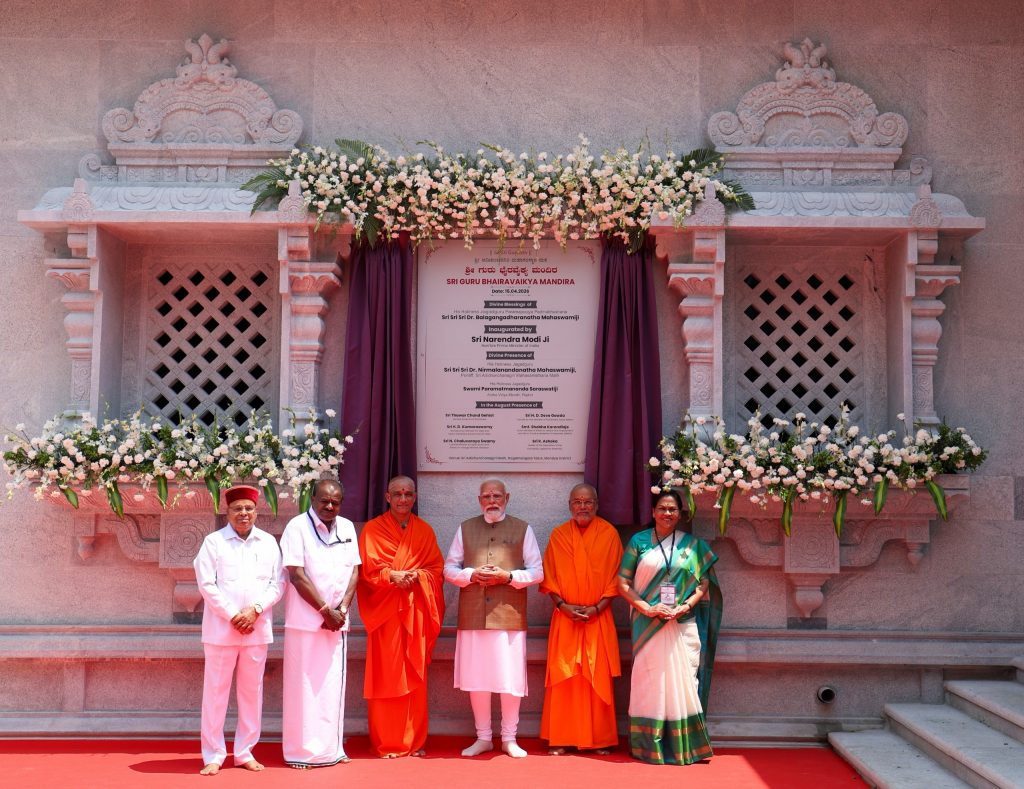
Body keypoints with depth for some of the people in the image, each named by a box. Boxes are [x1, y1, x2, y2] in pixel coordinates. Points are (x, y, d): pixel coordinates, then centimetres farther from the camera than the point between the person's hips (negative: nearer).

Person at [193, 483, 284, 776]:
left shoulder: (269, 542, 7)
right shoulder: (213, 542, -1)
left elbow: (278, 583, 3)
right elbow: (207, 584, -6)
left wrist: (255, 610, -11)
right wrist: (233, 615, -12)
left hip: (257, 629, 3)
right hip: (221, 628, -3)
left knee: (252, 691, 9)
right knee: (216, 691, 2)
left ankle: (245, 752, 19)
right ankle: (213, 755, 9)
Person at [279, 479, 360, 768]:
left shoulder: (347, 527, 9)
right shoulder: (297, 526, -7)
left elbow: (354, 570, 9)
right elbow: (297, 574, -12)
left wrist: (342, 608, -5)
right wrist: (326, 610, -12)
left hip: (337, 621, 5)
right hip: (305, 620, -5)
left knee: (333, 685, 8)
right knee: (304, 685, -1)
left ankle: (331, 749, 16)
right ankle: (302, 751, 8)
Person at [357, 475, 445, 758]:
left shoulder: (424, 531, 12)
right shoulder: (372, 529, 5)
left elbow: (437, 569, 7)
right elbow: (367, 569, -2)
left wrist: (416, 576, -12)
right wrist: (392, 576, -19)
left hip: (416, 612, 2)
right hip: (385, 610, -2)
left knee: (415, 675, 4)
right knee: (386, 676, -3)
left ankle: (414, 741, 12)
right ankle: (387, 742, 4)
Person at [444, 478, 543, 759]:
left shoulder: (522, 529, 7)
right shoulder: (465, 528, 12)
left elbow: (537, 572, 3)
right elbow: (449, 568, 9)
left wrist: (508, 576, -12)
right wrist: (471, 574, -10)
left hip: (509, 616, -2)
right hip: (473, 616, 2)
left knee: (510, 679, 0)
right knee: (476, 679, 6)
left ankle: (509, 738, 15)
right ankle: (483, 738, 20)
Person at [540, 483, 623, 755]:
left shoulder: (609, 534, 1)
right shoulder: (559, 535, 5)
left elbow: (615, 577, 0)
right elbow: (549, 578, 4)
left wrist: (598, 607, -10)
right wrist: (563, 605, -9)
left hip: (598, 618, -1)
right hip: (565, 618, 1)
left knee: (598, 678, 1)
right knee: (564, 677, 0)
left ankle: (600, 739, 11)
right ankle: (560, 738, 7)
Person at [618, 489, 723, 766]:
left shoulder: (692, 544, 8)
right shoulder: (638, 541, 5)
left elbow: (704, 582, 5)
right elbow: (623, 582, 2)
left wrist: (685, 606, -11)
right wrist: (645, 607, -11)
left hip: (683, 625, 1)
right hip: (648, 625, -1)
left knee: (682, 680, 0)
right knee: (648, 681, 0)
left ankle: (684, 745, 8)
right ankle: (649, 744, 8)